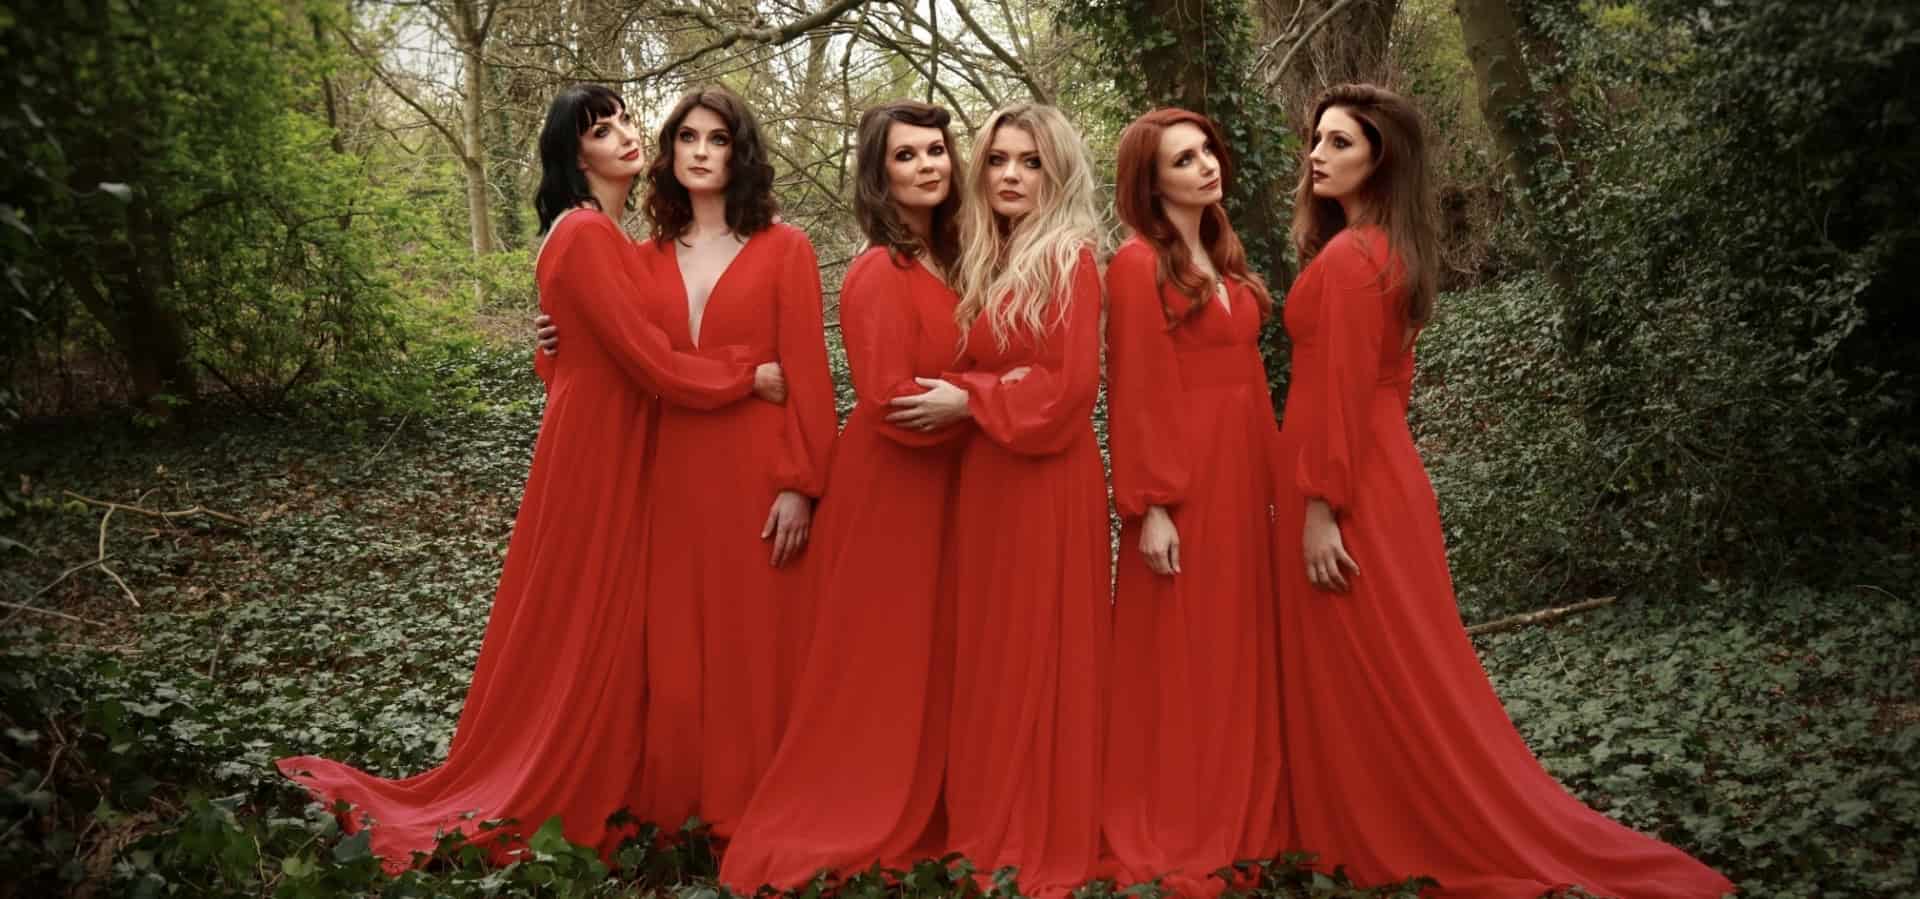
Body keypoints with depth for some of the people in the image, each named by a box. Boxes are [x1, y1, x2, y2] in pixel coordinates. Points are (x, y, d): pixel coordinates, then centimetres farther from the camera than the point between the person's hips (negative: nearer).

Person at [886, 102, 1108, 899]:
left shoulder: (1069, 258, -8)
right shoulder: (984, 262, 14)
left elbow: (1073, 383, -15)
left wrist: (968, 400, -13)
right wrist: (953, 394, -1)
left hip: (1049, 476, -7)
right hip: (984, 475, 8)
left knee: (1043, 653, 0)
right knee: (988, 653, 12)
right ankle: (991, 829, 24)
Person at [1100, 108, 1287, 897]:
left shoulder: (1225, 260, 15)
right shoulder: (1138, 264, -7)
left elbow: (1244, 376, 16)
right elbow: (1136, 395, -13)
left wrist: (1269, 478, 12)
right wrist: (1150, 506, -18)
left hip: (1241, 475, 8)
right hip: (1182, 479, -8)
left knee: (1239, 651, 12)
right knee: (1180, 658, -1)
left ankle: (1236, 826, 23)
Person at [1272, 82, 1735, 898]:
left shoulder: (1346, 257, -17)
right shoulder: (1389, 250, 13)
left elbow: (1338, 394, -21)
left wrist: (1319, 510, -20)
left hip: (1347, 486, -10)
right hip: (1382, 470, 10)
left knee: (1373, 680, 0)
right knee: (1398, 676, 15)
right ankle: (1424, 832, 25)